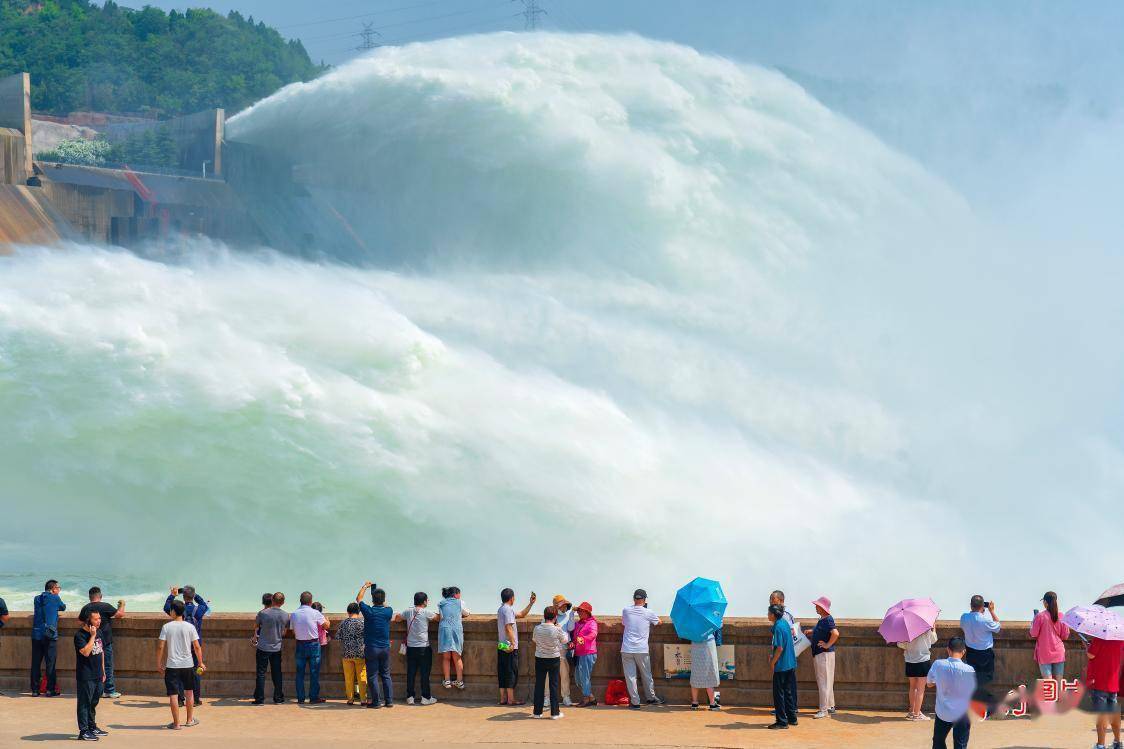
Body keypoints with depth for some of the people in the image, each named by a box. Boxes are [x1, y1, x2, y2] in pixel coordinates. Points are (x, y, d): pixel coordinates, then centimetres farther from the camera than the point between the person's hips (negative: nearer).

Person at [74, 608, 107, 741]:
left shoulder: (98, 632, 9)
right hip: (85, 677, -8)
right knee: (84, 703, -3)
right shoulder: (80, 635, -15)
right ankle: (83, 732, 0)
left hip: (97, 675, 8)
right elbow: (86, 652, -28)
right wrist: (92, 636, -24)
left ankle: (92, 727, 29)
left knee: (93, 703, 18)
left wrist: (103, 671, 20)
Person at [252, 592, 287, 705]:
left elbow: (256, 626, 3)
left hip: (263, 647, -3)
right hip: (277, 648, 3)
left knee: (261, 673, 4)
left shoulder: (262, 613, -14)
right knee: (277, 673, 11)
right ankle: (278, 698, 14)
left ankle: (260, 699, 3)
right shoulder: (285, 615, -5)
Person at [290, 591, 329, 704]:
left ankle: (300, 698, 8)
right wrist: (326, 618, 20)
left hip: (300, 645, 3)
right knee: (314, 672, 3)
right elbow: (326, 626, -1)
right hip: (313, 644, -3)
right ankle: (314, 697, 4)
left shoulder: (294, 614, 0)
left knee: (300, 672, 8)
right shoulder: (315, 613, -10)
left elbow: (293, 632, 6)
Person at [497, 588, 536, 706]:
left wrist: (531, 603, 26)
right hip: (510, 647, -9)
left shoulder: (501, 609, 18)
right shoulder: (508, 609, -12)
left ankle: (503, 698, 10)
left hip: (502, 646, 9)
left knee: (503, 673, 9)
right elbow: (508, 628, -22)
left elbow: (522, 615, 28)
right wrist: (512, 643, -22)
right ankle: (511, 699, -5)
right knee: (511, 672, -5)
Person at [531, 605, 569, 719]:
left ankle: (537, 712, 12)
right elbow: (565, 640, 3)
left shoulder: (537, 629, -9)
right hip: (554, 659, -2)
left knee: (539, 685, 9)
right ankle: (554, 712, 7)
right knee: (554, 685, 6)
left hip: (540, 659, 2)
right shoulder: (557, 630, -16)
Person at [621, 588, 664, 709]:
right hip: (642, 649, 0)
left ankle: (635, 702, -1)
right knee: (647, 675, 15)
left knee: (630, 676, 1)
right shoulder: (648, 613, -3)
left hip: (627, 649, 0)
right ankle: (651, 698, 24)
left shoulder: (626, 610, 1)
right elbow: (658, 622, 16)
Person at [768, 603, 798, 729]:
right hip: (791, 664, 9)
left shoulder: (778, 627, -18)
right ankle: (792, 718, 21)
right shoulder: (785, 622, 8)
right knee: (789, 692, 16)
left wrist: (773, 662, -10)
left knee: (779, 694, -1)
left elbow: (780, 648, -22)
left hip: (781, 666, -9)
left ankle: (782, 721, 0)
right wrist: (773, 656, 20)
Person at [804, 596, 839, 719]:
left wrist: (827, 644, -23)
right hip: (818, 654, 11)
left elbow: (835, 633, -32)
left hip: (825, 654, -11)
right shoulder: (821, 620, 12)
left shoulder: (828, 620, -19)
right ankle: (830, 706, 26)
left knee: (824, 682, -8)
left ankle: (824, 710, -6)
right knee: (822, 681, 17)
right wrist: (810, 632, 14)